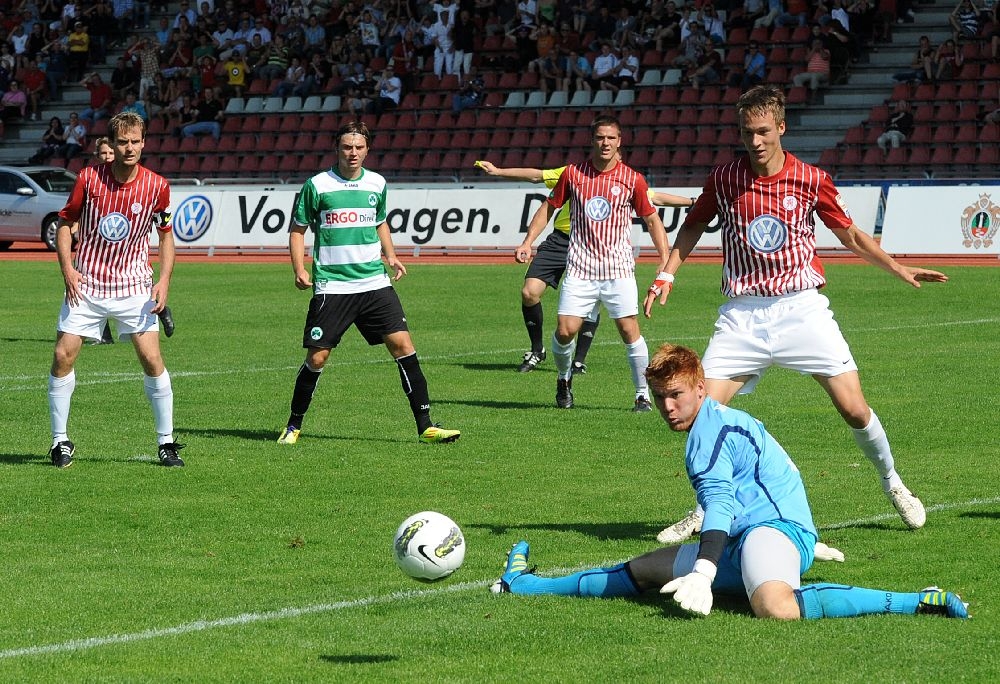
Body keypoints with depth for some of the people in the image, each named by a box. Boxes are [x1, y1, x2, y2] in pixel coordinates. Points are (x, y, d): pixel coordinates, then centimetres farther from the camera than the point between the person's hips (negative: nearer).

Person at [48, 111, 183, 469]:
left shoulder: (157, 186, -6)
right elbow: (65, 222, 3)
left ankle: (166, 442, 4)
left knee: (152, 359, -9)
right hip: (86, 285, 0)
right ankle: (60, 441, 9)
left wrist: (164, 280, -5)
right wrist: (67, 267, -10)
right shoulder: (89, 177, -8)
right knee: (63, 356, -6)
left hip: (133, 288, 0)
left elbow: (166, 235, 7)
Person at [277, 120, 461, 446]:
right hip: (331, 286, -3)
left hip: (375, 283, 3)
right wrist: (299, 270, -9)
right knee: (316, 358, -3)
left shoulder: (377, 184, 8)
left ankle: (425, 426, -4)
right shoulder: (318, 185, -3)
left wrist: (390, 256, 10)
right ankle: (293, 426, 17)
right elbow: (297, 230, 4)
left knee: (402, 344, -8)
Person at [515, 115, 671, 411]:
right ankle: (564, 378, 24)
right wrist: (528, 241, 5)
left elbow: (652, 220, 8)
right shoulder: (573, 174, 3)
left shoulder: (632, 179, 0)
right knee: (565, 331, -6)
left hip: (618, 268, -1)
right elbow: (549, 207, 14)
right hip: (580, 268, 1)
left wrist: (665, 261, 1)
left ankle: (643, 394, 3)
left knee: (629, 330, -9)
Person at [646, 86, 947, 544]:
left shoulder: (811, 180, -1)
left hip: (802, 308, -1)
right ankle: (706, 512, 9)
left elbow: (851, 236, 12)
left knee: (854, 409, -6)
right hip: (742, 313, 1)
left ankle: (893, 484, 22)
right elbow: (693, 227, 18)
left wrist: (902, 271, 6)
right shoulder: (723, 179, 0)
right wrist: (667, 275, 6)